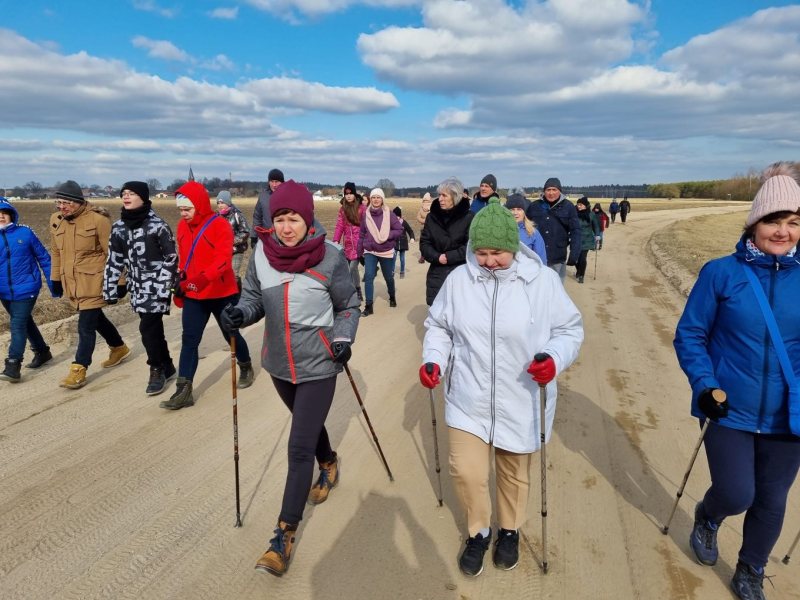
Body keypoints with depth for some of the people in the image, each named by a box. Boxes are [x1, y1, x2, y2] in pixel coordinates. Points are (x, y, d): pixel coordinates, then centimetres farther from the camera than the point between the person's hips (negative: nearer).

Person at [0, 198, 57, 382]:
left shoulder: (25, 233, -6)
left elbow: (44, 258, -1)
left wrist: (53, 285, 0)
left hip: (26, 288, -4)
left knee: (17, 325, -10)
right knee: (24, 322, 18)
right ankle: (42, 352, 36)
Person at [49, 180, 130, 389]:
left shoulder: (98, 219, -16)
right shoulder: (56, 220, 4)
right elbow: (56, 251, 16)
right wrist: (56, 278, 18)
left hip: (93, 282, -7)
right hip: (71, 283, 7)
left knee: (86, 326, -5)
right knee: (96, 318, 20)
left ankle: (79, 369, 5)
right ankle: (119, 348, 40)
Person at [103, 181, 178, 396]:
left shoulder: (157, 225, -11)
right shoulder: (119, 227, 6)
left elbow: (171, 258, -8)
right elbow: (114, 260, 11)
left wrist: (163, 287, -13)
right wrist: (110, 289, 9)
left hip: (156, 285, -6)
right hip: (137, 286, 6)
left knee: (148, 328, -9)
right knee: (153, 328, 11)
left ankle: (157, 371, 9)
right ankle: (167, 367, 26)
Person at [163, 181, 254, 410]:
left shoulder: (220, 226, -16)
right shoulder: (182, 226, 4)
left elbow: (223, 260, -27)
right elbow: (184, 259, 15)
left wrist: (202, 279, -40)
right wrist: (181, 284, 17)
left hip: (222, 294, -5)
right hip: (193, 295, 5)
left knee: (231, 334, 12)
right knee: (189, 340, -1)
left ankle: (246, 368, 38)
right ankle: (183, 391, 3)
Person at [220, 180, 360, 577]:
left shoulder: (330, 257, -16)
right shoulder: (262, 253, -9)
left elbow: (348, 306, -3)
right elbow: (255, 297, 3)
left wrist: (343, 338, -18)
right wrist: (240, 312, -18)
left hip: (318, 365, -4)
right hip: (278, 362, 5)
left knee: (299, 448, -4)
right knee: (307, 424, 27)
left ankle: (285, 533, 11)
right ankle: (329, 463, 58)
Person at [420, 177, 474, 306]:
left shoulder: (469, 217, -5)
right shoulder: (432, 216, 7)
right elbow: (424, 242, 5)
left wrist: (449, 257, -15)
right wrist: (436, 257, -13)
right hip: (437, 273, 3)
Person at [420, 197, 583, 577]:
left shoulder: (543, 281, -12)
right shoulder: (458, 280, -6)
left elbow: (570, 329, -4)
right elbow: (438, 327, 6)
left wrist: (555, 358, -23)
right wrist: (433, 360, -10)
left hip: (520, 402, -1)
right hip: (469, 400, 1)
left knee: (514, 473, 18)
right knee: (466, 472, 3)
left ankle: (510, 531, 47)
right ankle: (478, 532, 34)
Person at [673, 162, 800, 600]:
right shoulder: (720, 273, -10)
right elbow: (689, 335, -5)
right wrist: (703, 384, -17)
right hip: (729, 411, -3)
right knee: (736, 495, -1)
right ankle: (706, 518, 37)